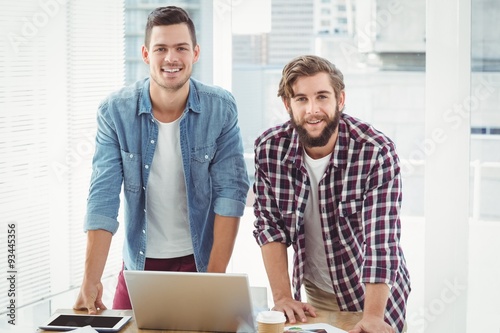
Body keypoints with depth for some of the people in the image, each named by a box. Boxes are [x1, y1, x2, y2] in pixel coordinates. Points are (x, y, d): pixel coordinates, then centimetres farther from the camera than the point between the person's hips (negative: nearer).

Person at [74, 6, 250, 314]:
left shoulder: (221, 109, -11)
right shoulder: (115, 111, -11)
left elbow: (231, 191, -13)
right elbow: (103, 197, -14)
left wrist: (215, 276, -21)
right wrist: (91, 280, -22)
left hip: (201, 259, -1)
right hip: (139, 264, 1)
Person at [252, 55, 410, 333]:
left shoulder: (377, 152, -23)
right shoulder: (269, 148, -13)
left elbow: (381, 240, -27)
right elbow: (270, 226, -7)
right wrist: (282, 297, -13)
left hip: (370, 294, -3)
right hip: (313, 295, 3)